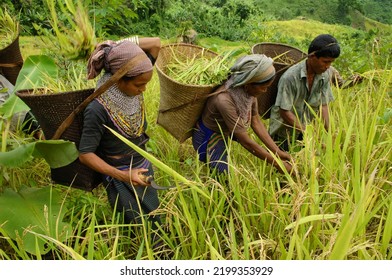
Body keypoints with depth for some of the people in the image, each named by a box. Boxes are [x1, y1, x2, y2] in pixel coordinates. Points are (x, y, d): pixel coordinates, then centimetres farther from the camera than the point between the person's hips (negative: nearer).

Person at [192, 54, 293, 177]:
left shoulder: (249, 89, -18)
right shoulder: (224, 100, -39)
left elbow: (256, 121, -7)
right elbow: (246, 141, -33)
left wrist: (278, 152, -10)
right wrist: (276, 163, -25)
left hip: (226, 133, 7)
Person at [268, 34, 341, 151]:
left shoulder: (325, 76, -7)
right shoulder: (290, 77, -26)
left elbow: (323, 106, -3)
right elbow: (284, 112, -24)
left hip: (304, 128, 5)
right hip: (284, 132, -5)